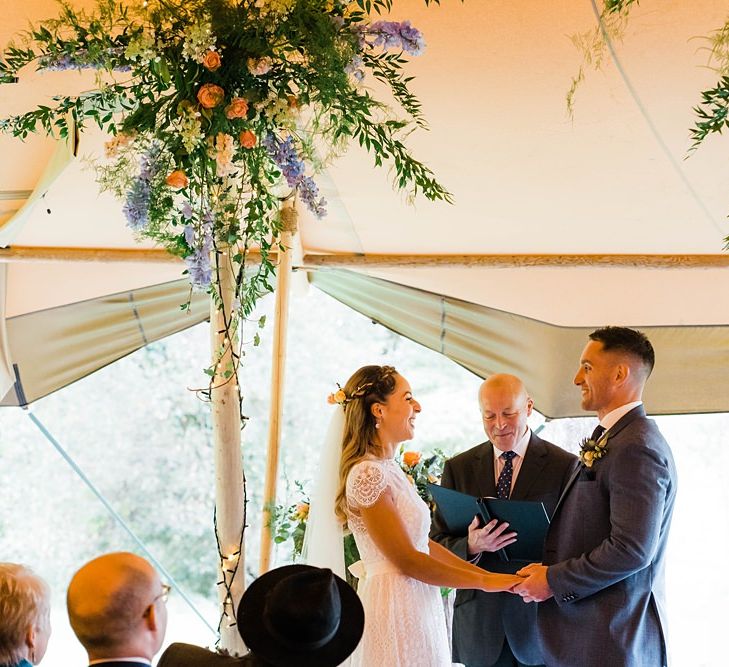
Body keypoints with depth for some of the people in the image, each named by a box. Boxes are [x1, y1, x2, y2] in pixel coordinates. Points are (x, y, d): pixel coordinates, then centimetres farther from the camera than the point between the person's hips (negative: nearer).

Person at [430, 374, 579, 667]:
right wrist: (472, 546, -16)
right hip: (478, 618, 2)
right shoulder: (458, 468, 7)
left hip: (540, 611, -2)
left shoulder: (565, 465, -1)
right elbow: (437, 544, 5)